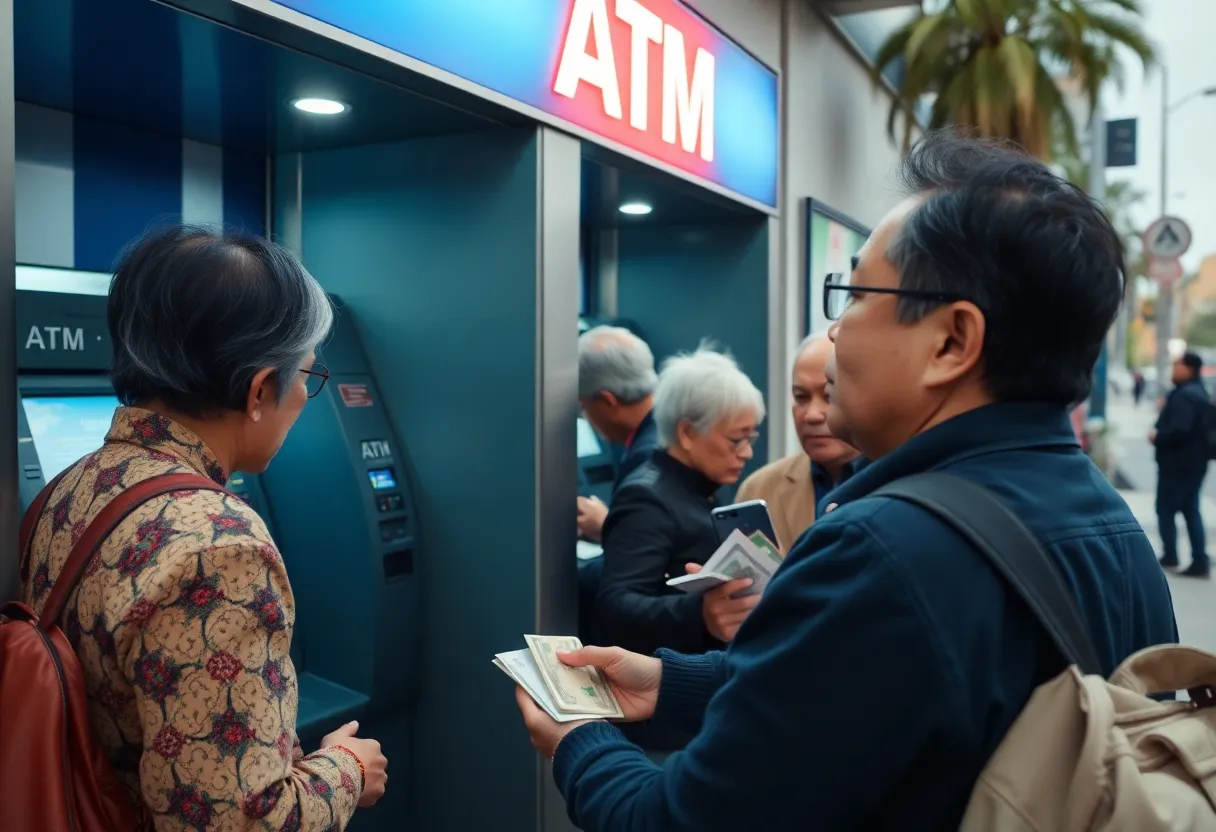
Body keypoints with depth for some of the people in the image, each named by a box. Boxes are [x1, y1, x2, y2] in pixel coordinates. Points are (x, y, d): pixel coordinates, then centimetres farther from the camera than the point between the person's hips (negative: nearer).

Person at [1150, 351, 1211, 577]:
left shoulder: (1183, 396, -20)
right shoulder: (1198, 392, 14)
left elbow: (1179, 430, -29)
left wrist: (1157, 436, -13)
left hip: (1178, 463, -10)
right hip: (1193, 462, 10)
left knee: (1165, 508, 3)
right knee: (1191, 510, 10)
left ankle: (1170, 556, 10)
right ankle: (1200, 561, 9)